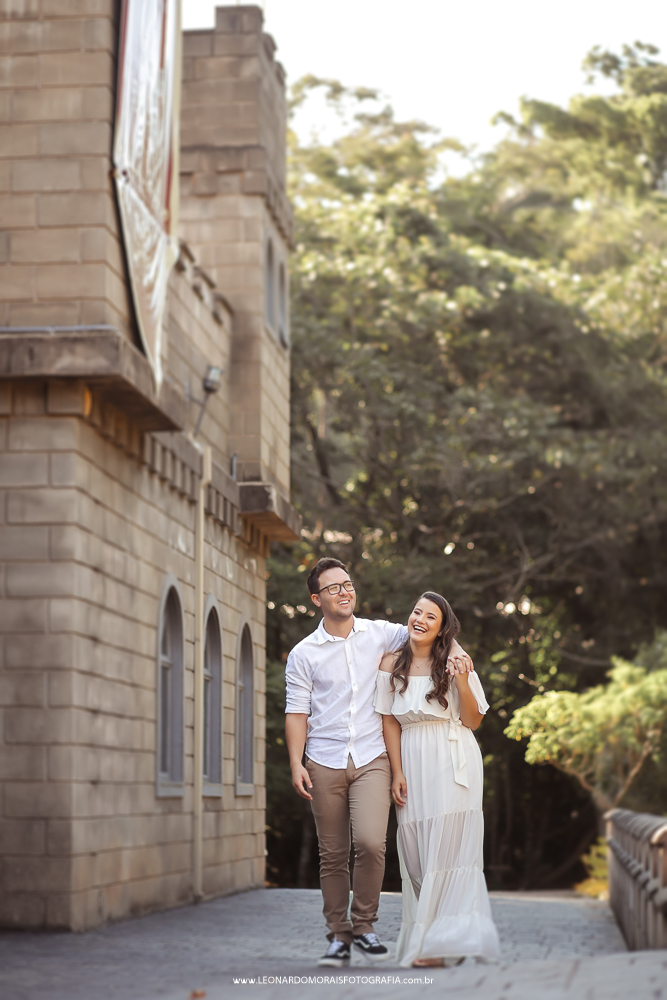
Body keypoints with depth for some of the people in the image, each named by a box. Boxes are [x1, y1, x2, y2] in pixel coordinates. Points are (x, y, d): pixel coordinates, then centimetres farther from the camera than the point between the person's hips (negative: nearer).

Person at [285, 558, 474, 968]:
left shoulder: (379, 634, 6)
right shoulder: (304, 654, 3)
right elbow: (297, 711, 2)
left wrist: (456, 651, -3)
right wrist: (296, 763, -8)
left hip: (371, 759, 0)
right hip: (325, 764, 0)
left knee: (371, 842, -17)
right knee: (333, 854, 4)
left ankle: (364, 926, 1)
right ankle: (339, 936, 17)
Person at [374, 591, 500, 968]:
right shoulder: (393, 662, 5)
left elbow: (473, 721, -2)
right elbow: (390, 721, 6)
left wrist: (462, 681, -15)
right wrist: (397, 772, 0)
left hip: (453, 763, -3)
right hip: (413, 762, 3)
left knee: (446, 849, -6)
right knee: (416, 851, 3)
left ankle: (442, 944, -4)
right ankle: (425, 933, 14)